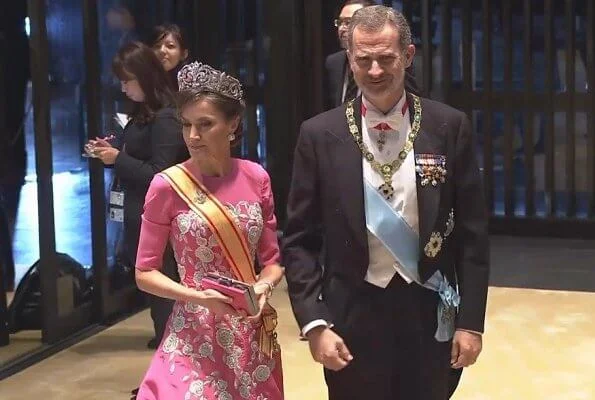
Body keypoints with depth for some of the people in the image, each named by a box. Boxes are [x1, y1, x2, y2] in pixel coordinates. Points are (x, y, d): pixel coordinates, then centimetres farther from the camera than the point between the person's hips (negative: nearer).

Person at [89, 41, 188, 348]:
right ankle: (165, 334, 28)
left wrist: (118, 159, -17)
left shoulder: (165, 118, -19)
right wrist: (111, 153, 2)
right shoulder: (143, 113, 9)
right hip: (141, 212, 9)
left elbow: (158, 175, -21)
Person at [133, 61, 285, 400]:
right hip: (195, 337, -3)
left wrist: (263, 287, -13)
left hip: (253, 338, 3)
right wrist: (197, 296, -19)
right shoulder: (168, 186, -9)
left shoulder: (256, 179, 0)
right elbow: (145, 273, -5)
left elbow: (272, 259, 8)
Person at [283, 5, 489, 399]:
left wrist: (471, 320, -3)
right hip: (354, 315, 0)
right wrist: (314, 322, -9)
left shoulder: (450, 127, -2)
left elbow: (472, 232, 0)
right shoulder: (320, 135, -3)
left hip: (430, 311, 1)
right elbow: (300, 241, -1)